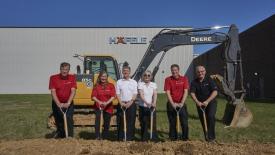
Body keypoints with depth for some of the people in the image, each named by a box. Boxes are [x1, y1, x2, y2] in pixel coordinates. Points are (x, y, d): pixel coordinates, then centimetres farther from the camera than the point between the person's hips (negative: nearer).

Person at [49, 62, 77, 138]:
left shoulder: (72, 77, -5)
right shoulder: (53, 78, -7)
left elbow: (73, 91, -12)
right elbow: (53, 92, -14)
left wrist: (68, 103, -24)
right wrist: (58, 104, -25)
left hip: (68, 104, 0)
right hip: (57, 104, 1)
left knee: (69, 120, -12)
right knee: (59, 122, 10)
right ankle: (60, 137, 31)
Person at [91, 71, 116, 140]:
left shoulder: (111, 85, 1)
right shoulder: (96, 86, 3)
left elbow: (113, 96, -10)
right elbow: (93, 96, -6)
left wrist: (107, 102, -27)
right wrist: (99, 102, -26)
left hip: (108, 107, 1)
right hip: (98, 106, -1)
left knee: (107, 124, 8)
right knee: (98, 117, -28)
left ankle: (104, 137, 26)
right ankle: (97, 136, -27)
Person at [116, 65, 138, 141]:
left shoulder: (134, 82, 6)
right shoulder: (119, 82, 7)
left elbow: (135, 94, 0)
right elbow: (117, 94, 2)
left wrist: (129, 103, -12)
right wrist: (121, 103, -10)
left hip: (131, 104, 0)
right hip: (122, 104, 0)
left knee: (131, 121, 2)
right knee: (121, 121, 2)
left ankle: (130, 137, 12)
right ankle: (120, 138, 12)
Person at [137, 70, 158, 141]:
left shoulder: (153, 84, 6)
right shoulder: (140, 84, -2)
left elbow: (155, 94, -6)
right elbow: (141, 95, -15)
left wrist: (154, 103, -26)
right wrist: (147, 103, -32)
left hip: (152, 107, 2)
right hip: (143, 107, -2)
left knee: (153, 122, 1)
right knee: (144, 123, 4)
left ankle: (154, 138, 13)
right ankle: (144, 139, 16)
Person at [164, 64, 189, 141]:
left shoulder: (184, 78, 1)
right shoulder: (168, 79, -1)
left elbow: (186, 92, -5)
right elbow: (168, 92, -7)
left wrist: (182, 103, -15)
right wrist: (173, 104, -16)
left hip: (181, 104, 0)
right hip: (171, 104, 0)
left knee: (184, 122, 0)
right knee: (172, 122, 7)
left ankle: (185, 137, 16)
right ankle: (173, 137, 20)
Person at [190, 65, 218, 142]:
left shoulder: (209, 80, -5)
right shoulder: (194, 82, 0)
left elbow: (215, 92, -14)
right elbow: (192, 93, -11)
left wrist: (207, 101, -25)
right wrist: (197, 102, -29)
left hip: (211, 103, -3)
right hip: (200, 104, 3)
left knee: (211, 116, -23)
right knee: (203, 121, 6)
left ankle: (211, 136, -12)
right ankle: (207, 137, 22)